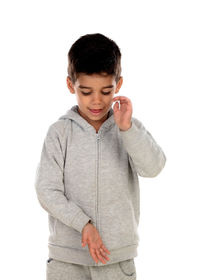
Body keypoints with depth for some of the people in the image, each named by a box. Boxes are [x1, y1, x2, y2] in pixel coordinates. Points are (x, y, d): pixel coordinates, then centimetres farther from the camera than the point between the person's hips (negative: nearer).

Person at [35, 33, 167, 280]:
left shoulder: (130, 128, 1)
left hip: (119, 256, 1)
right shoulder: (60, 132, -3)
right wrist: (83, 224, -17)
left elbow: (153, 168, -14)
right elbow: (47, 191, -7)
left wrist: (126, 128, -24)